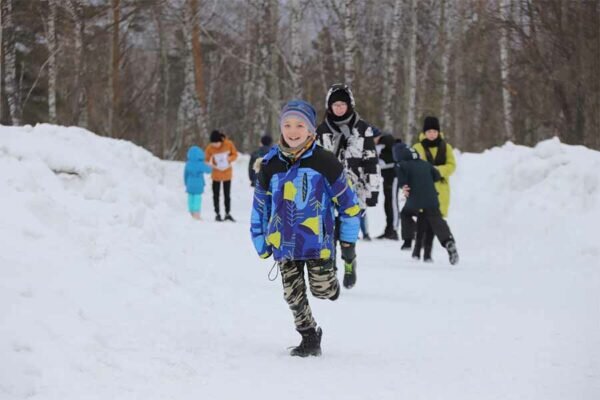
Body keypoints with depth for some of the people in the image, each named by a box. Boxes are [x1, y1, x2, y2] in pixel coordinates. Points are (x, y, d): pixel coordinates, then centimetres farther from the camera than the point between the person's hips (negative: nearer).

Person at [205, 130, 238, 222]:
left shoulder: (229, 144, -17)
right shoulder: (210, 148, -18)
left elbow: (235, 155, -5)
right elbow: (207, 160, -8)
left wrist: (230, 158, -26)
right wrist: (210, 163, -30)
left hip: (227, 174, 1)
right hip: (216, 174, -1)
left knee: (227, 195, 10)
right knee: (216, 195, 6)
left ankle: (228, 214, 20)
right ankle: (217, 214, 17)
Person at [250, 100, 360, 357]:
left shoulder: (324, 163, -6)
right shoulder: (270, 165, 4)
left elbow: (348, 201, 2)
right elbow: (260, 206, 14)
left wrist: (348, 239, 4)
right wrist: (261, 243, 13)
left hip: (317, 241, -3)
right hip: (284, 242, 3)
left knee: (322, 290, -4)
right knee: (293, 296, 4)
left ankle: (328, 277, 31)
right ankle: (310, 338, 21)